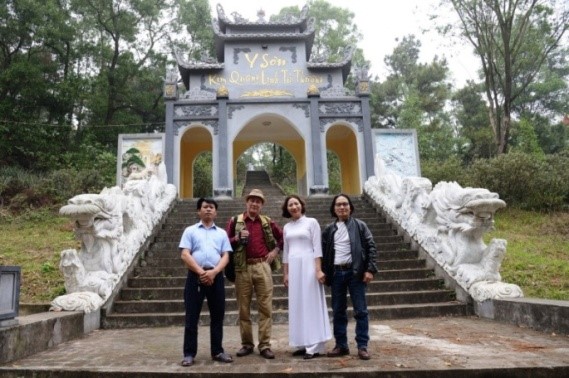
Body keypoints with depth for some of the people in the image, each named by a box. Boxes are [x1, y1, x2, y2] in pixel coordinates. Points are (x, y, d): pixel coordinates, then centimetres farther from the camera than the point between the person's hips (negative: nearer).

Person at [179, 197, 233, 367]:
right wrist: (201, 272, -14)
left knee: (217, 315, 7)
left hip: (216, 276, 2)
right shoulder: (190, 231, 8)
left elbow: (225, 256, 5)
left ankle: (217, 351, 19)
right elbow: (185, 255, -2)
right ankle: (189, 353, 11)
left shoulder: (222, 233, 14)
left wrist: (213, 272, -12)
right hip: (195, 276, -2)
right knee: (192, 316, 2)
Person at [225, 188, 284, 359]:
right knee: (243, 308, 5)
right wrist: (238, 238, -12)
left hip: (263, 267, 1)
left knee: (265, 307, -1)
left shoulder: (267, 222, 10)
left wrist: (276, 250, 6)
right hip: (243, 268, 0)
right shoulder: (235, 221, 6)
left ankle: (265, 345, 5)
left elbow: (282, 236, 20)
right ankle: (247, 344, 16)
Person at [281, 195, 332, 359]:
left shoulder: (311, 222, -1)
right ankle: (303, 344, 14)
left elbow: (317, 247, -5)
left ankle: (315, 346, 1)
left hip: (308, 265, -5)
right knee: (297, 305, 6)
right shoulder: (286, 227, 13)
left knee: (311, 303, -3)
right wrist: (285, 273, 10)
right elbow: (286, 251, 15)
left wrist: (318, 269, -13)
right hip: (293, 267, 5)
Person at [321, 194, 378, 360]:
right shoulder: (329, 229, 11)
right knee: (338, 312, 8)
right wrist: (323, 272, 4)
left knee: (360, 310, 0)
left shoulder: (360, 226, 3)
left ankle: (362, 346, 8)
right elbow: (324, 252, 12)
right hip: (336, 273, 3)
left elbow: (371, 247, -2)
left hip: (355, 272, -3)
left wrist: (370, 269, -10)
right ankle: (341, 345, 18)